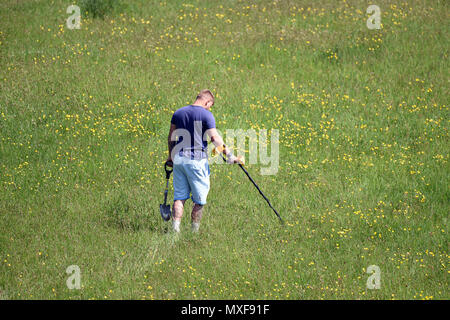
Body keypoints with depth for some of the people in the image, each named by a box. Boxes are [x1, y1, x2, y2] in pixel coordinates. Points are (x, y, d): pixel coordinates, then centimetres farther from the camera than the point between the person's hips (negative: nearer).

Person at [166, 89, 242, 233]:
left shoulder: (178, 113, 11)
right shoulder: (206, 115, -7)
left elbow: (171, 137, 17)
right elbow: (215, 138, -13)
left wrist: (171, 156, 29)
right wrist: (229, 155, -11)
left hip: (178, 159, 5)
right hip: (196, 160, -5)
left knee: (179, 196, 10)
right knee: (199, 199, 5)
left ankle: (175, 228, -1)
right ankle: (194, 231, 8)